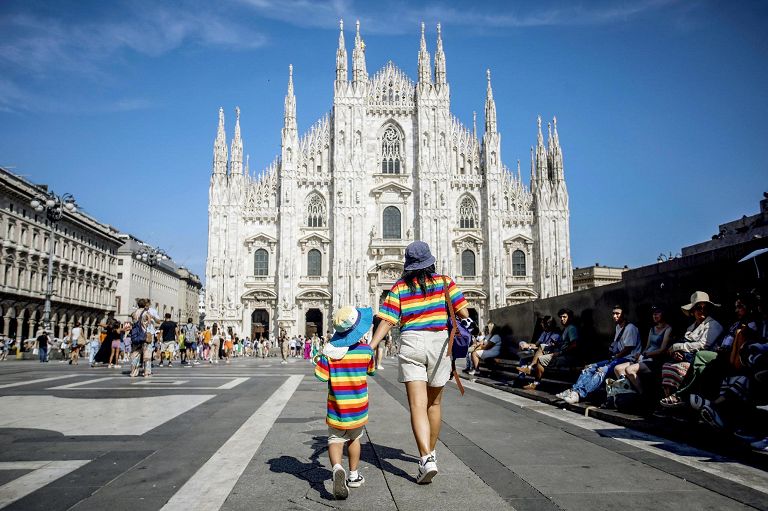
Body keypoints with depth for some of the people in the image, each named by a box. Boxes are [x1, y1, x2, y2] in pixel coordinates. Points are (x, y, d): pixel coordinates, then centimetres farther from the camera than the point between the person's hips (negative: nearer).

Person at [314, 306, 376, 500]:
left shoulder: (330, 350, -12)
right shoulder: (366, 350, -9)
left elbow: (321, 376, -11)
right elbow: (371, 370, 10)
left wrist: (320, 360, 7)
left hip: (336, 406, -1)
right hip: (358, 406, 1)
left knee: (335, 440, 7)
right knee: (354, 438, 21)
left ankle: (337, 468, -21)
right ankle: (353, 475, 32)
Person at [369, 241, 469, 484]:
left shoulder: (399, 287, 2)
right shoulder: (444, 282, 3)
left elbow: (387, 321, -7)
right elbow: (464, 314, -1)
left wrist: (370, 346, -8)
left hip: (411, 344, -1)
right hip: (439, 343, 1)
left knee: (417, 405, -4)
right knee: (434, 403, 17)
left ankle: (426, 459, -17)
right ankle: (431, 452, 33)